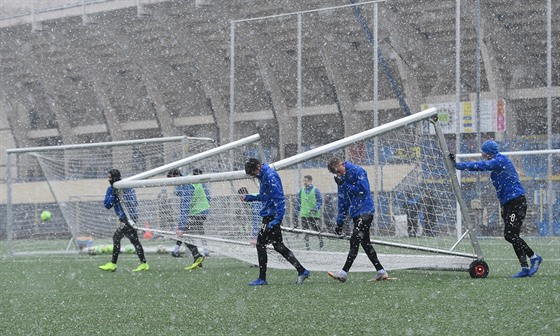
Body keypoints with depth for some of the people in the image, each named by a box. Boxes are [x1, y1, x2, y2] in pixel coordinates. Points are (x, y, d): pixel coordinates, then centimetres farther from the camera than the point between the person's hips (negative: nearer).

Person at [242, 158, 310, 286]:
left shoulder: (270, 176, -17)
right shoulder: (265, 175, 16)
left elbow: (278, 197, -23)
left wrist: (277, 219, -28)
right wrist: (250, 197, 19)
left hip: (271, 216, -10)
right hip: (269, 216, 10)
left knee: (260, 244, -2)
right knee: (278, 246, 11)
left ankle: (262, 278, 4)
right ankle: (302, 271, 10)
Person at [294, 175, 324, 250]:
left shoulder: (315, 190, -4)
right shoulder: (302, 191, 10)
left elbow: (320, 201, -5)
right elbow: (298, 201, 17)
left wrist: (315, 209, -17)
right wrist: (297, 211, 9)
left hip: (314, 215, -4)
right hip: (304, 214, 4)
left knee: (317, 229, 1)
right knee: (305, 230, 3)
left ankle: (321, 241, 22)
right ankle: (307, 245, 10)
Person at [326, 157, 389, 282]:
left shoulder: (357, 171, -10)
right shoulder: (342, 178, 14)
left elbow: (362, 189, -20)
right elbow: (342, 202, 17)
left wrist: (344, 185, -15)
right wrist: (340, 222, 15)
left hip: (365, 210, -9)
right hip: (356, 213, 9)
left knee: (355, 241, -13)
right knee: (365, 242, 9)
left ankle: (344, 273, -17)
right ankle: (381, 272, 13)